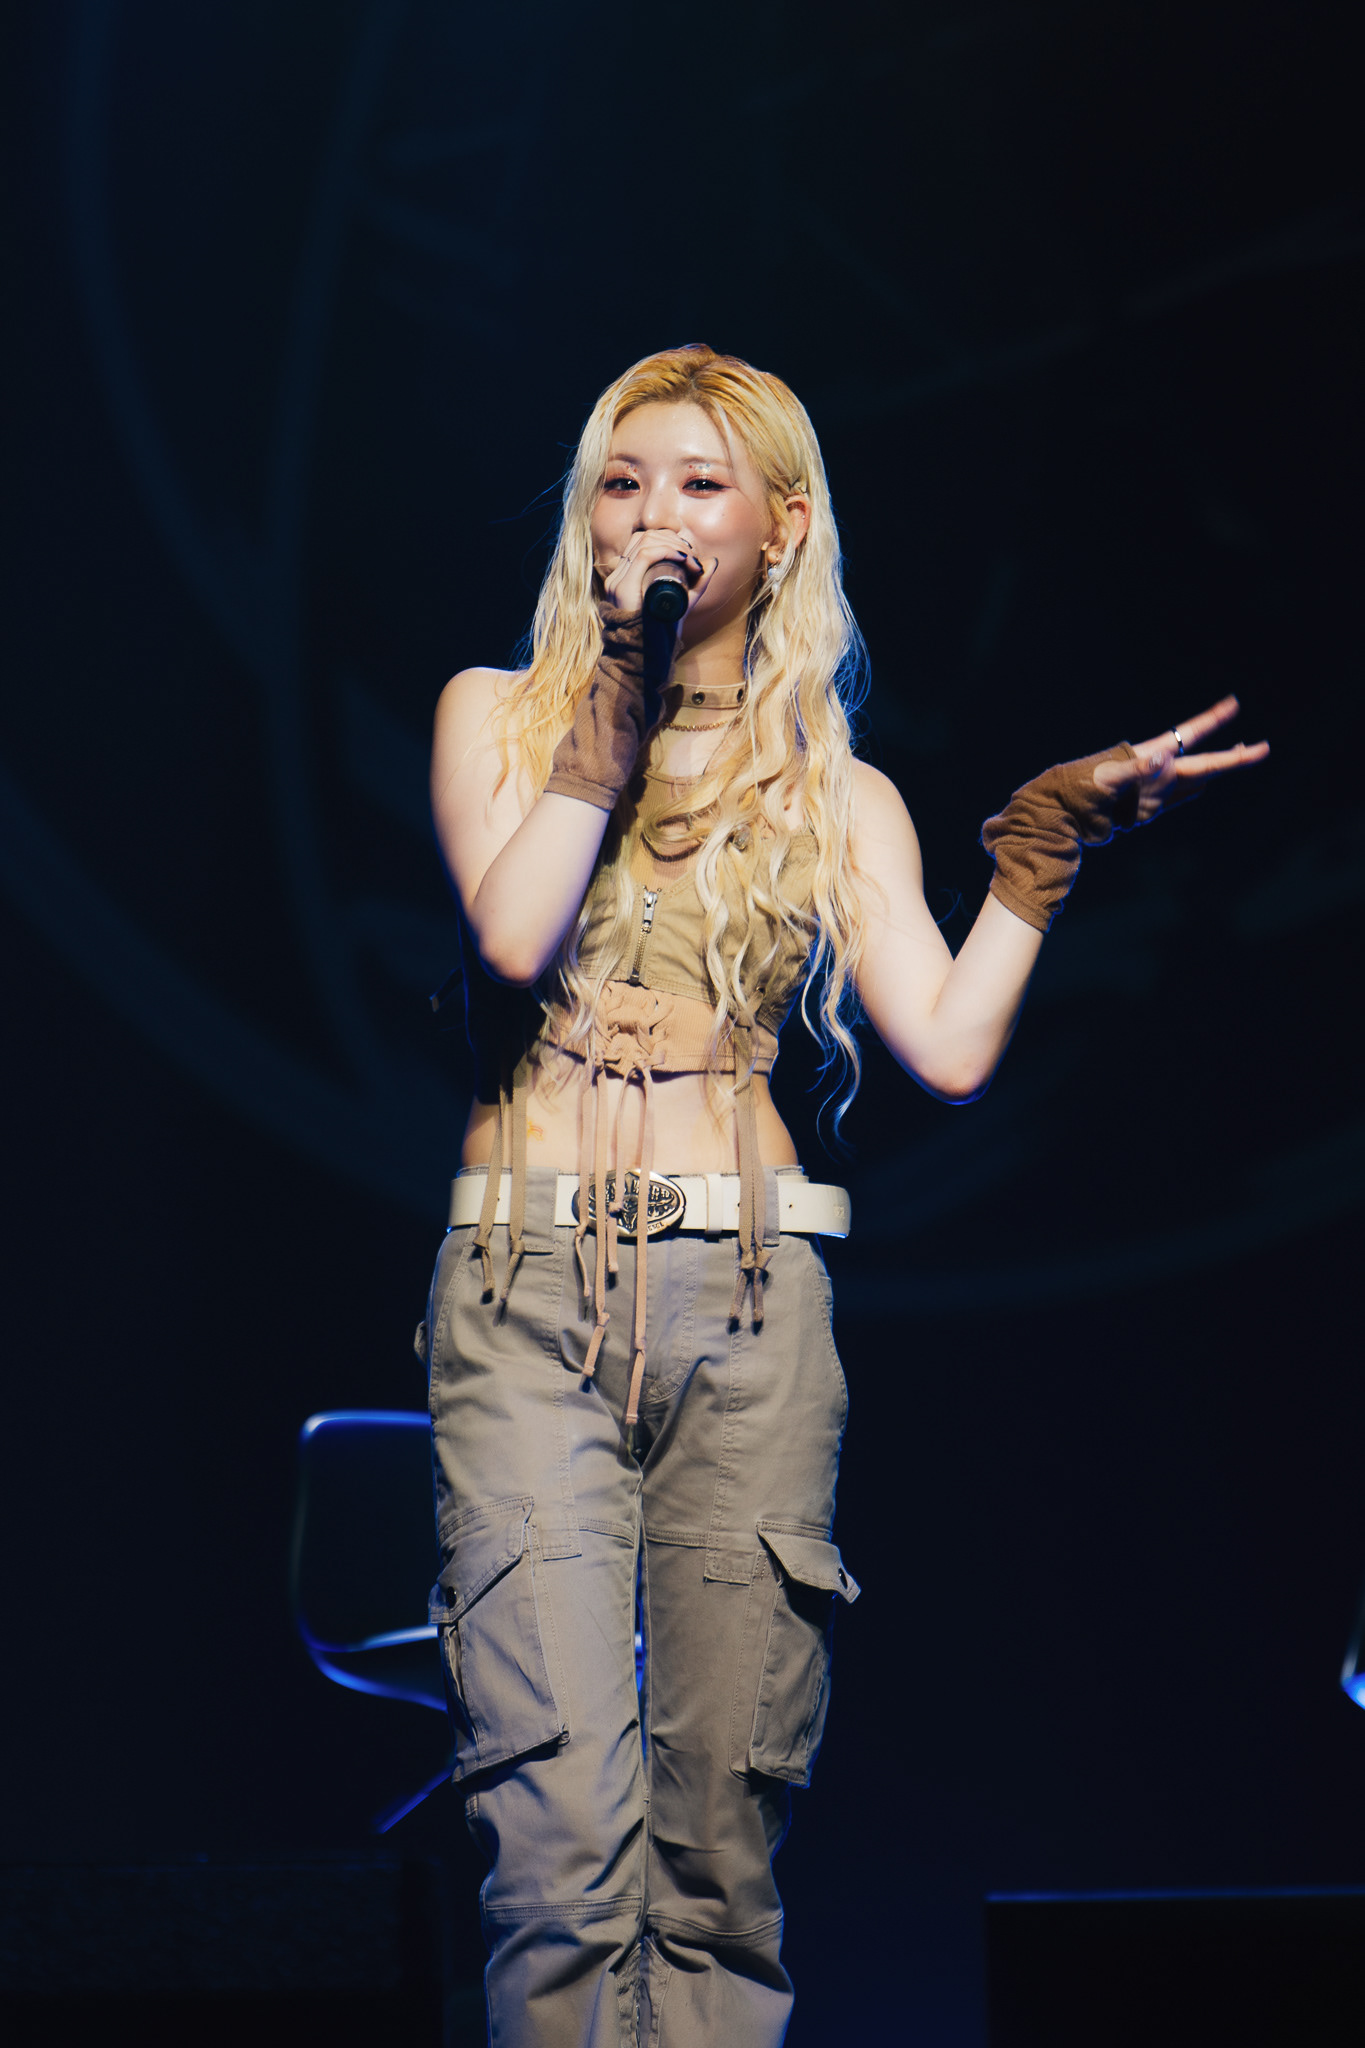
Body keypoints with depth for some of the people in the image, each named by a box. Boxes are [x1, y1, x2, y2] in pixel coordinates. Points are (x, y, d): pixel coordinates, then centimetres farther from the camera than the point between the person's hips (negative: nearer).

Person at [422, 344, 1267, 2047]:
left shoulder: (840, 795, 14)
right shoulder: (500, 714, 12)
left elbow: (948, 1047, 2)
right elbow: (513, 933, -7)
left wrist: (1045, 841, 1)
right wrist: (619, 709, -3)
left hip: (745, 1298, 2)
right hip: (524, 1284, -1)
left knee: (719, 1832, 0)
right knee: (560, 1822, -13)